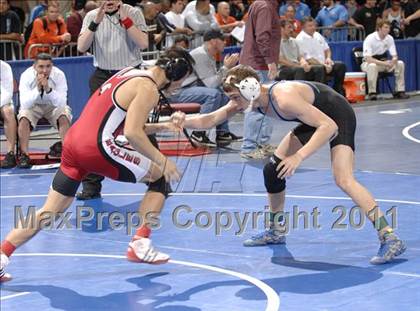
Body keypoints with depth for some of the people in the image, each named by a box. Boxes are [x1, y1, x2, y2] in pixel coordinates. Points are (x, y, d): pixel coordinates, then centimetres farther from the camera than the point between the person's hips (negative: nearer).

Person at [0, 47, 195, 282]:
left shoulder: (131, 73, 21)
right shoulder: (149, 89, -8)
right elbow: (132, 134, -19)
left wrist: (160, 127, 20)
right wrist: (163, 161, -12)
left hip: (73, 142, 9)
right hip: (98, 148, -9)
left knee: (50, 212, 10)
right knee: (161, 177, 7)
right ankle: (141, 245, 5)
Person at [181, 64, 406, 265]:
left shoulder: (284, 98, -37)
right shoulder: (248, 99, -12)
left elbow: (329, 126, -36)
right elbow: (210, 120, -2)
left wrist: (299, 157, -41)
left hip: (338, 117, -9)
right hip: (315, 117, 9)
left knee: (343, 179, -25)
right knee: (273, 170, 7)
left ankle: (389, 238, -26)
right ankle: (276, 232, 26)